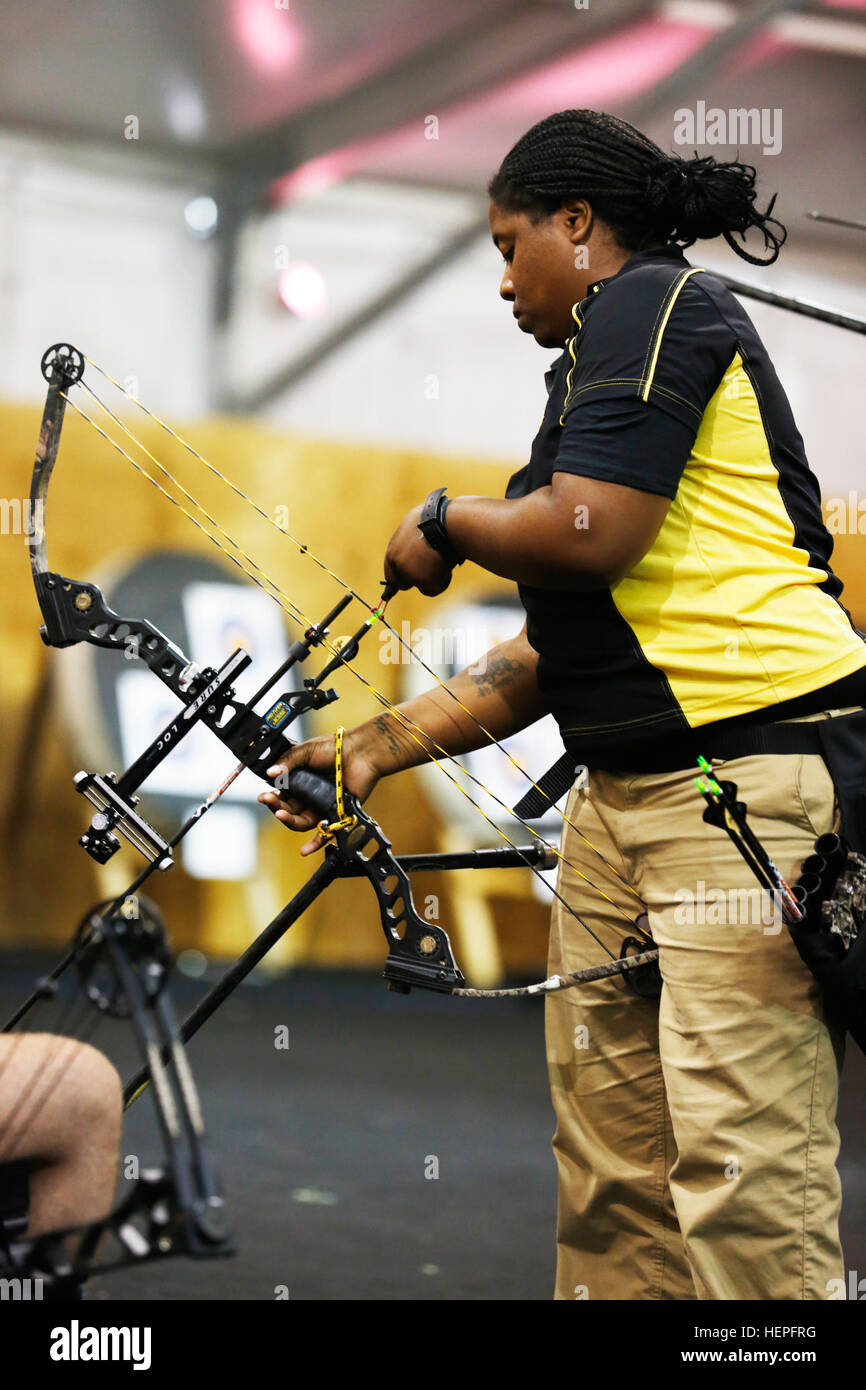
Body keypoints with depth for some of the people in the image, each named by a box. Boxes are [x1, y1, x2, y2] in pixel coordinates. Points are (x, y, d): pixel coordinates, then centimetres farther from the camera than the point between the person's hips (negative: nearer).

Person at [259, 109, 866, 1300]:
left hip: (752, 769, -10)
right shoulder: (606, 355, 25)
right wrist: (377, 747, 20)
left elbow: (589, 533, -18)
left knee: (741, 1173, -14)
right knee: (611, 1177, 8)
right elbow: (555, 650, 24)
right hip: (622, 792, 10)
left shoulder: (655, 302, -3)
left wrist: (446, 525, 1)